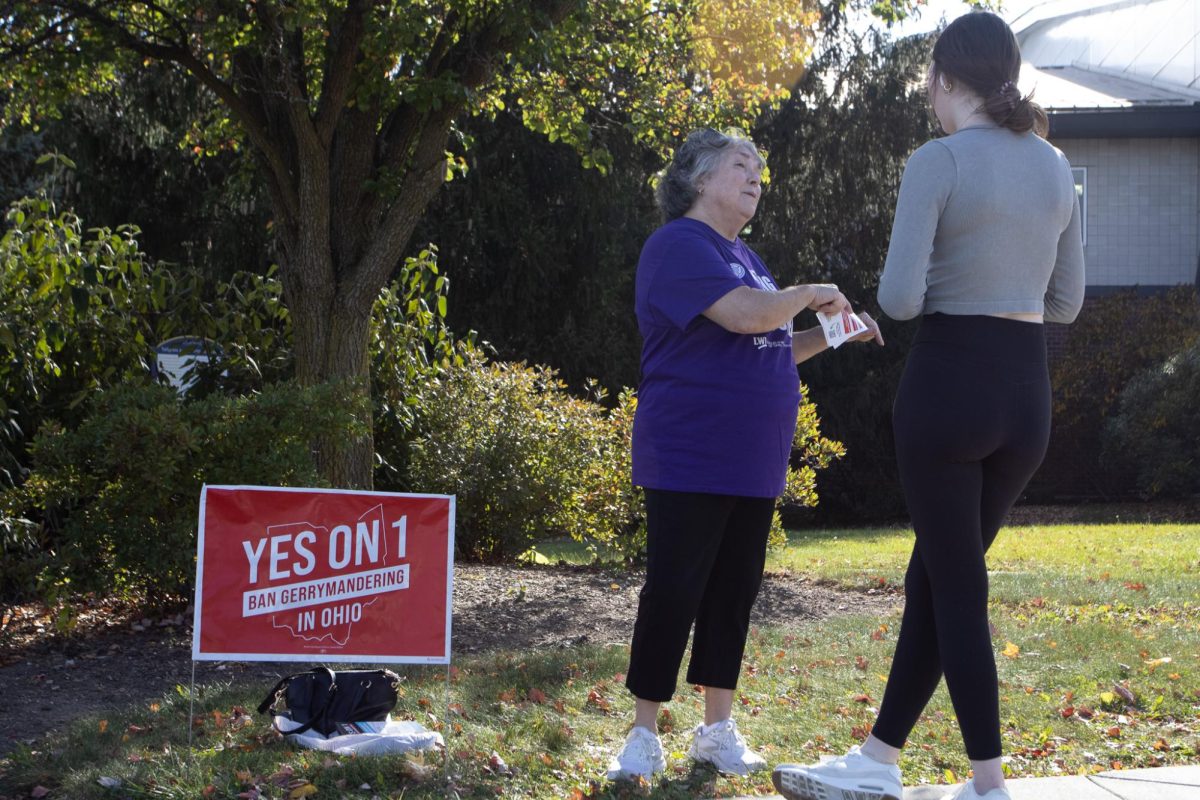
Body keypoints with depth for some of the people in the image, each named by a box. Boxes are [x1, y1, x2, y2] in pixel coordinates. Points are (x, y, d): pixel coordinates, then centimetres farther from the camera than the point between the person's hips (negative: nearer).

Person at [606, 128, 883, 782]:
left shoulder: (744, 258, 19)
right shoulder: (679, 245, -10)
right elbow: (745, 314, -24)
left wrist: (833, 334, 12)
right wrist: (809, 296, -8)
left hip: (752, 463, 9)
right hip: (690, 459, -9)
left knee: (734, 594, 10)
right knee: (673, 593, -5)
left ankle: (717, 729, 19)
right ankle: (644, 737, 4)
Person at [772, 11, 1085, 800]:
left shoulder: (939, 161, -12)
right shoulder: (1055, 167, 8)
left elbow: (900, 298, -16)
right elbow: (1066, 301, 14)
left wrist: (935, 288, 6)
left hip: (949, 382, -6)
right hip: (1027, 391, 6)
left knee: (959, 588, 3)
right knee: (935, 575, 15)